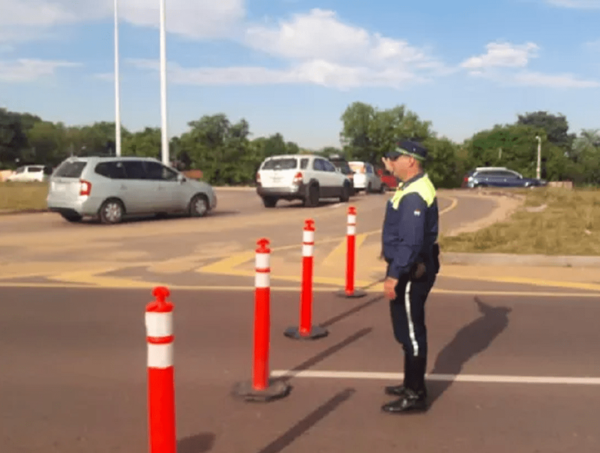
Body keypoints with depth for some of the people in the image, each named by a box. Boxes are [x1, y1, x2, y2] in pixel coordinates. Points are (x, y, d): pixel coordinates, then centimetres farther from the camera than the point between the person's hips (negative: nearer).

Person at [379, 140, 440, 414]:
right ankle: (411, 384, 32)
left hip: (411, 273, -11)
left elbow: (411, 242, -29)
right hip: (409, 269, 11)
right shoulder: (412, 186, 11)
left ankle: (415, 395, 9)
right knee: (407, 330, 19)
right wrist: (392, 171, 35)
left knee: (411, 332, -2)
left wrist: (394, 275, -28)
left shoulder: (414, 195, -22)